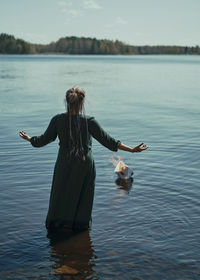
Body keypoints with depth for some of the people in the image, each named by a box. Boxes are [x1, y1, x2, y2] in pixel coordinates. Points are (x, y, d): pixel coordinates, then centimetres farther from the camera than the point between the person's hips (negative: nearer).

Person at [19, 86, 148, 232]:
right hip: (85, 165, -2)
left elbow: (44, 140, -1)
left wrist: (28, 138, 20)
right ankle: (80, 224, 33)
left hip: (64, 165, 2)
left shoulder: (57, 120, -12)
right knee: (83, 195, 18)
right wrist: (132, 150, -13)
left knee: (61, 194, 21)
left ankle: (55, 224, 37)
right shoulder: (89, 122, -19)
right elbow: (108, 141, -17)